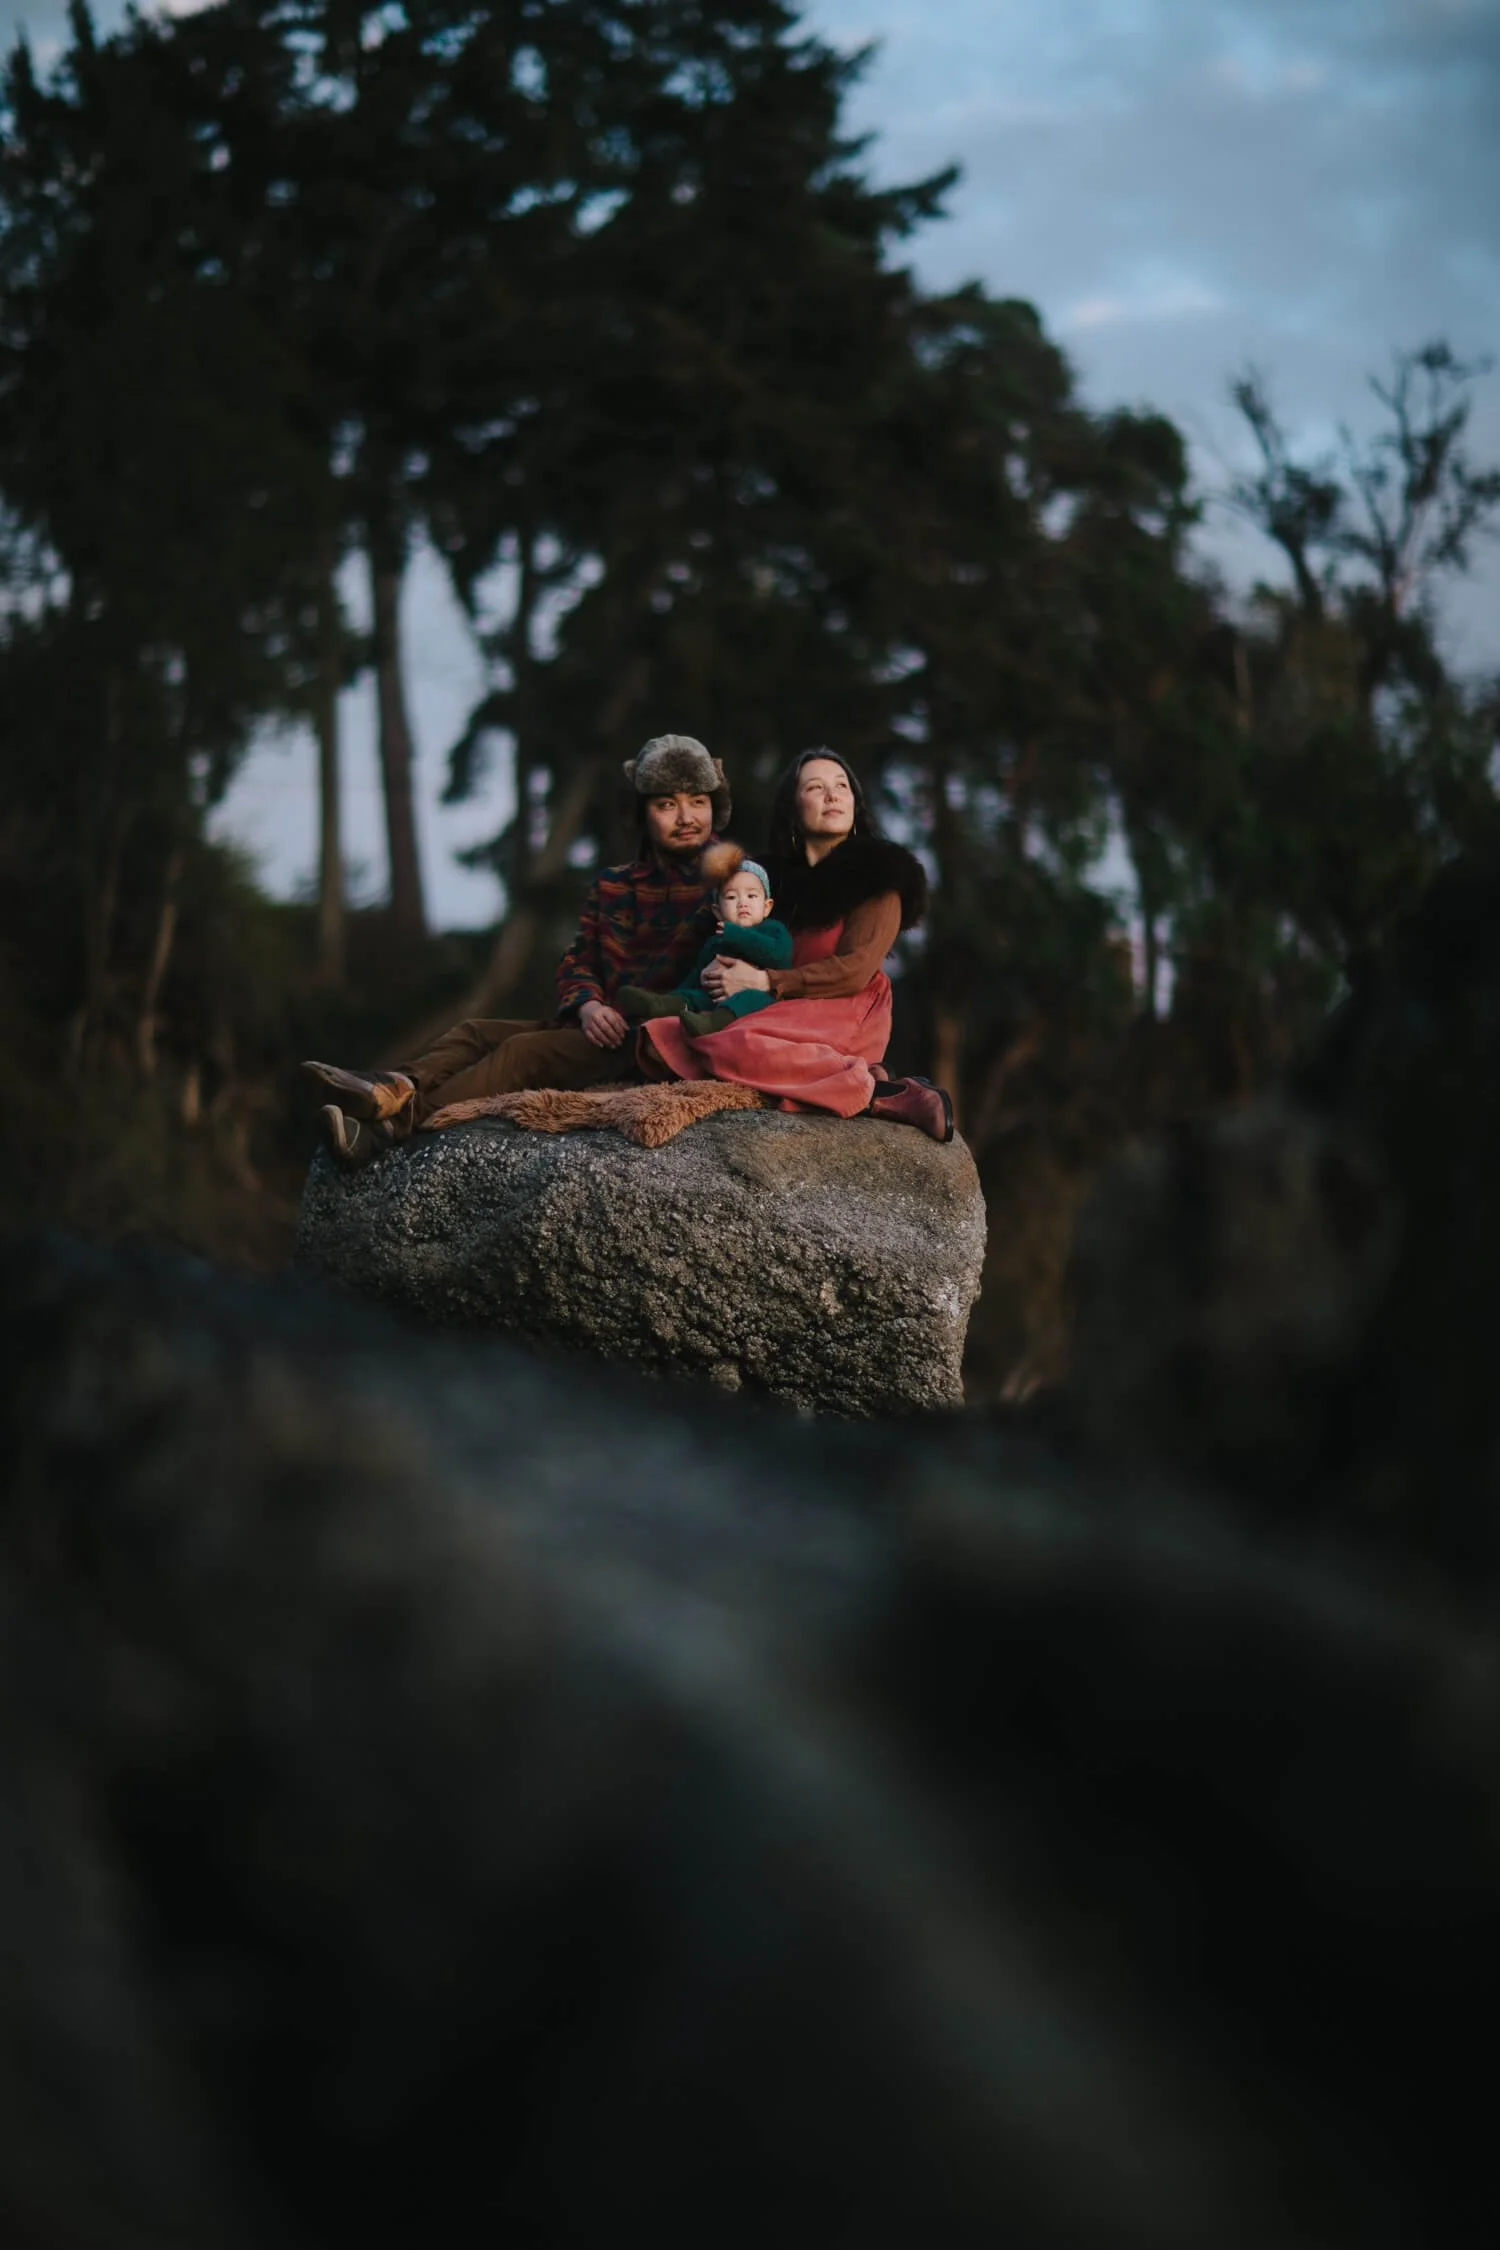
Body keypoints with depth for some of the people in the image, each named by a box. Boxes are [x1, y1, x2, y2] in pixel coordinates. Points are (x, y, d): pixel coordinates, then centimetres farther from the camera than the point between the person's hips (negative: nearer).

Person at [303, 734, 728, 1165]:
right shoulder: (611, 887, 20)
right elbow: (578, 961, 14)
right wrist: (587, 1006, -9)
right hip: (606, 1029, 7)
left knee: (525, 1050, -26)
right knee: (476, 1031, -9)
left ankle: (396, 1122, -41)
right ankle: (399, 1087, -38)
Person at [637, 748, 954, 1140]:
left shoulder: (876, 876, 2)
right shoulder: (773, 874, 20)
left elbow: (854, 971, -9)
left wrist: (764, 981, -15)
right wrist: (722, 969, -5)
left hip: (844, 1016, -7)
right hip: (781, 1015, 7)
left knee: (736, 1048, -37)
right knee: (661, 1040, -21)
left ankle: (881, 1095, -28)